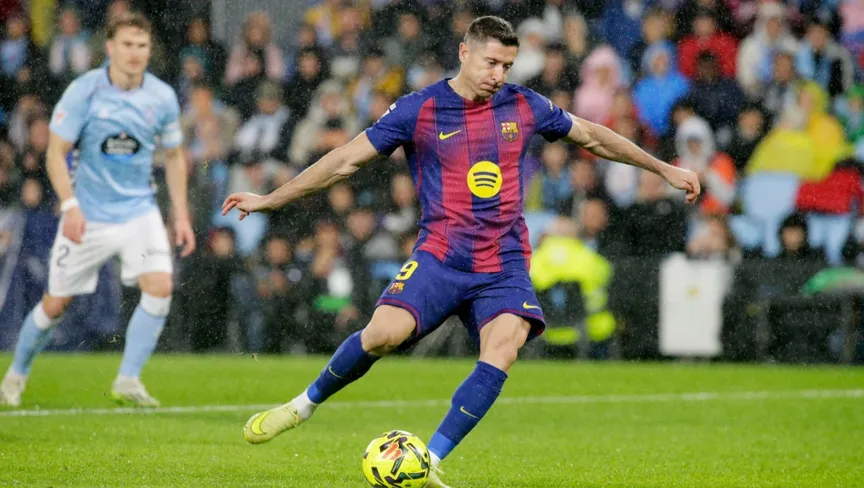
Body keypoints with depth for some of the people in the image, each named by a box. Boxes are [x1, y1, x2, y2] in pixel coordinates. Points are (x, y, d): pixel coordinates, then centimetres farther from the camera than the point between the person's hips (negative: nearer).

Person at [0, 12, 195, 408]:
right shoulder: (84, 91, -12)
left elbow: (174, 156, 11)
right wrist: (70, 205, -23)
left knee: (160, 287, -20)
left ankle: (128, 381, -10)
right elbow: (56, 152, -10)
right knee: (55, 304, 5)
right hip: (87, 215, -2)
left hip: (139, 210, 2)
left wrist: (181, 216, 6)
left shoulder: (162, 97, -3)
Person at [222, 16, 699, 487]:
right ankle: (304, 405, 3)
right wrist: (268, 200, 1)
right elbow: (346, 160, 2)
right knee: (384, 332, -25)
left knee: (503, 348, -25)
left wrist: (665, 169, 25)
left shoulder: (525, 107, 6)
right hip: (439, 256, -2)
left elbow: (593, 137, 21)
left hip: (505, 265, 2)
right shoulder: (418, 110, -2)